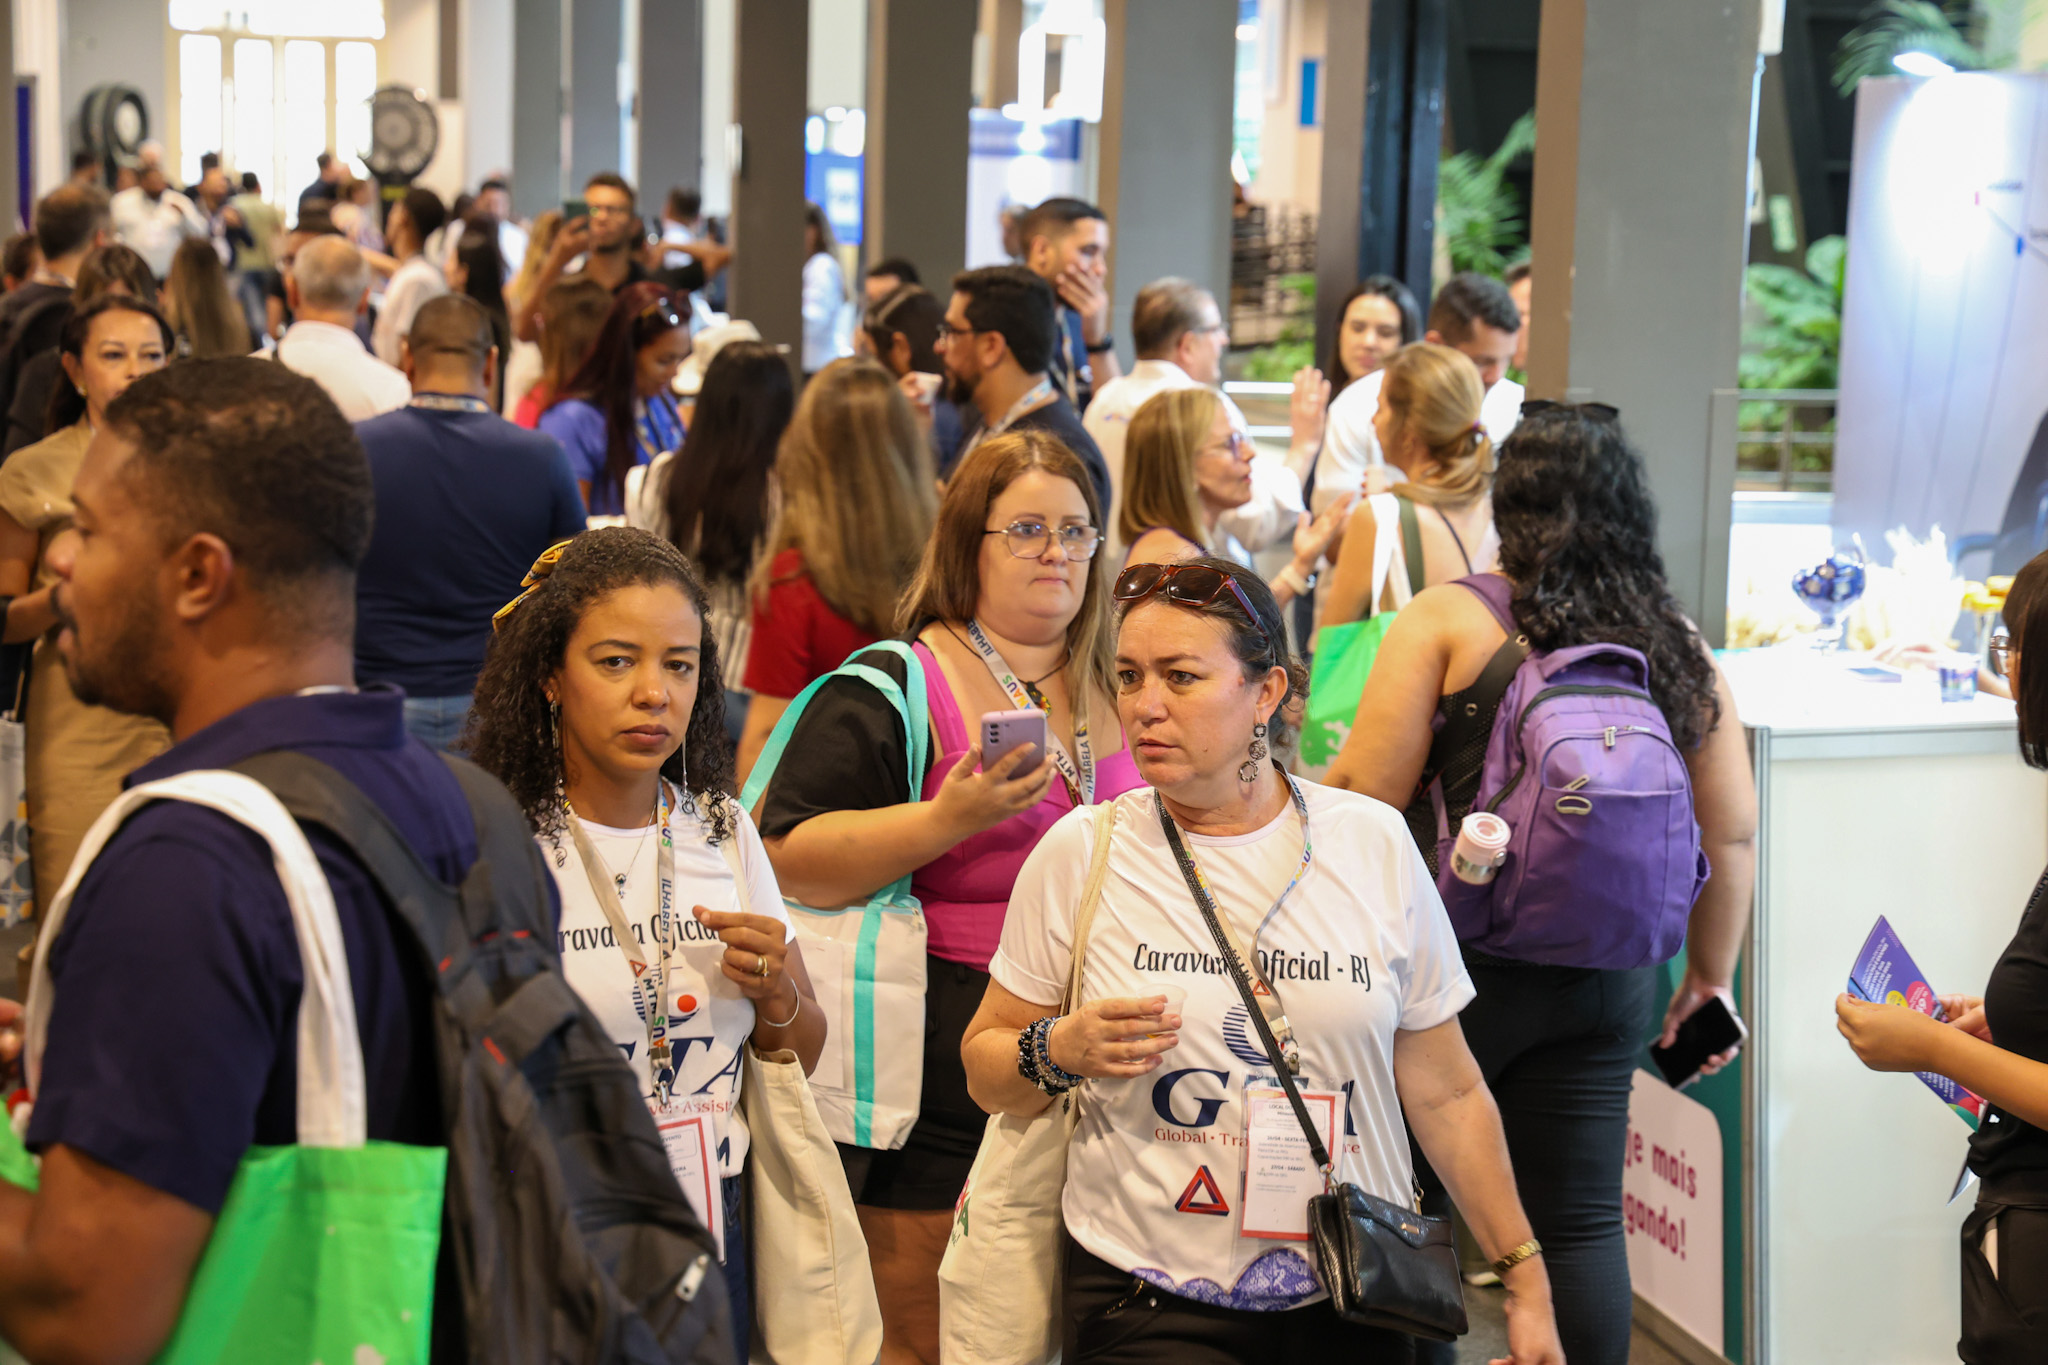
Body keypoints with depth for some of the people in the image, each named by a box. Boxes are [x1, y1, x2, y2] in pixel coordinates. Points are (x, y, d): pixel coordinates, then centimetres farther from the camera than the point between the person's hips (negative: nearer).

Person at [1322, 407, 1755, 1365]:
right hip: (1605, 976, 4)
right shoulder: (1678, 647, 4)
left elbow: (1365, 792, -13)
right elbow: (1731, 832, 7)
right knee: (1581, 1222, 9)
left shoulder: (1448, 620, -8)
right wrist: (1710, 971, 18)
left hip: (1460, 962, -4)